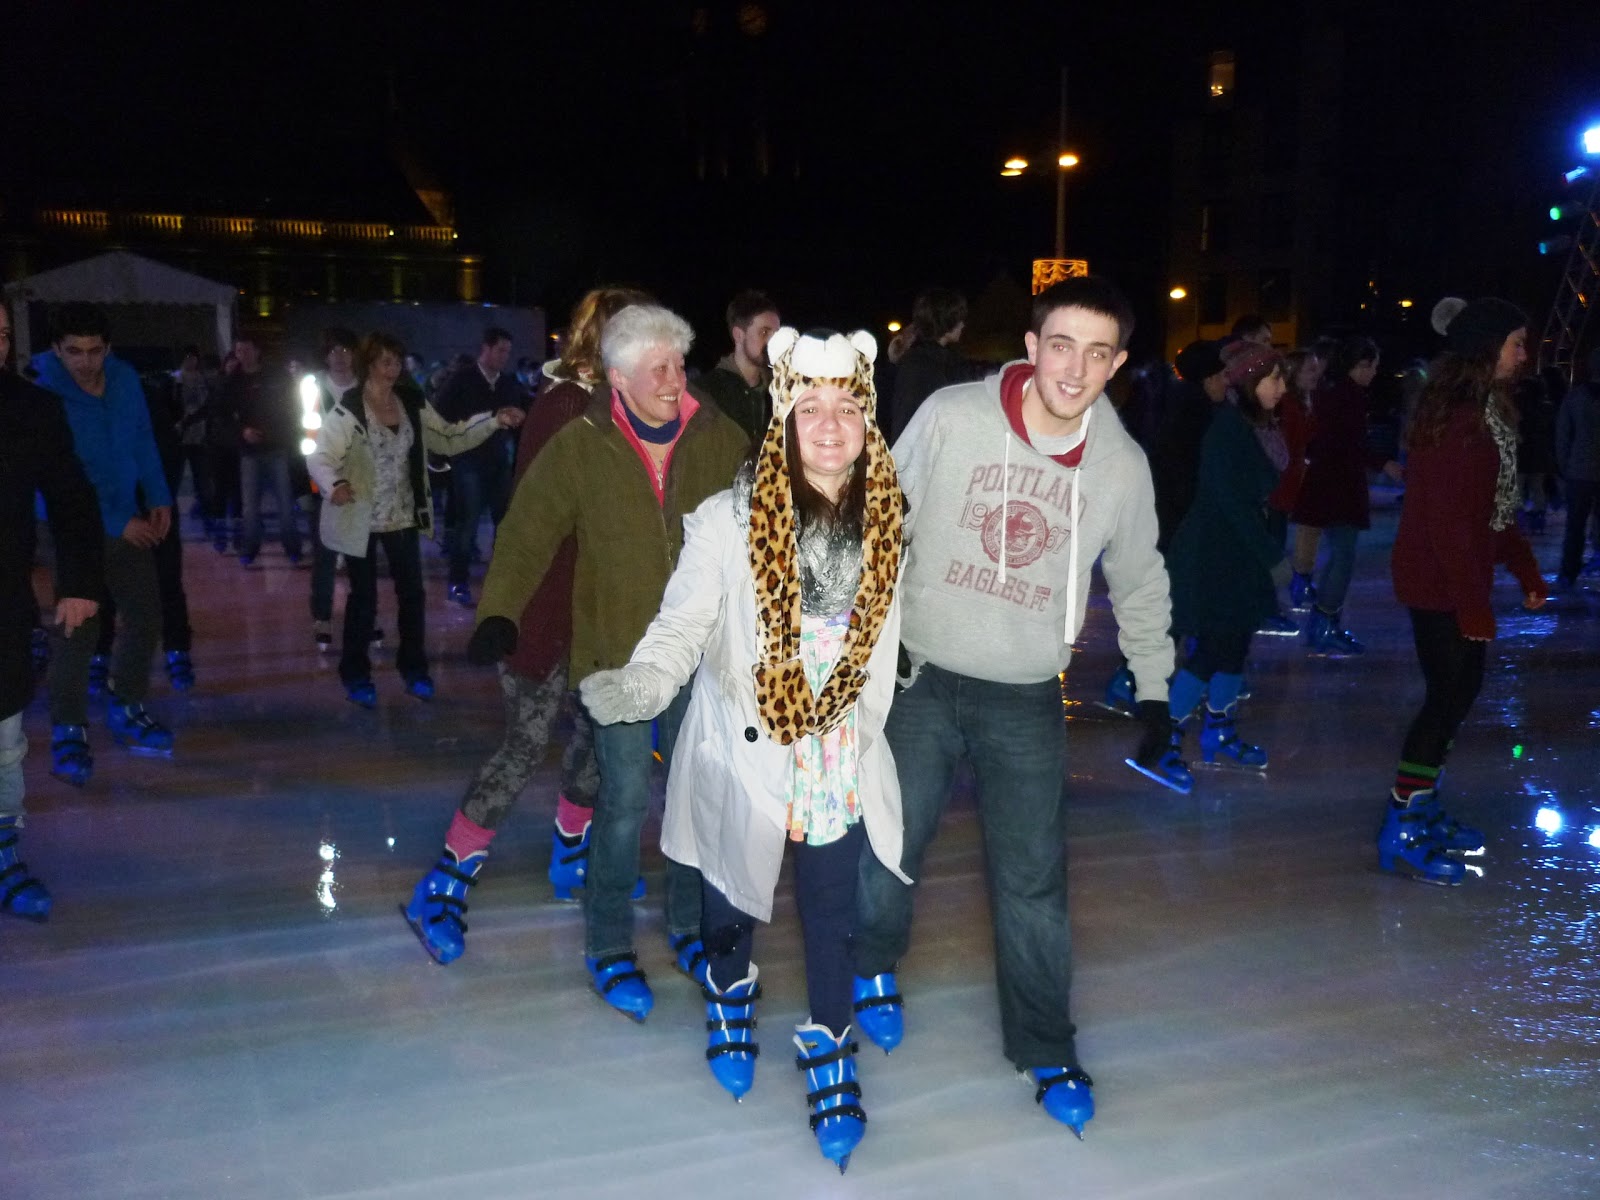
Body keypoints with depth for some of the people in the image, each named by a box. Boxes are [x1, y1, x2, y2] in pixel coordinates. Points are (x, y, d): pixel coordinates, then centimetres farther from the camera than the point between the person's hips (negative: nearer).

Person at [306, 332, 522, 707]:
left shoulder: (413, 404, 1)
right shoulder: (348, 408, -16)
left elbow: (449, 440, 4)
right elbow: (320, 456, -25)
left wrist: (493, 421, -6)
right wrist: (334, 484, -46)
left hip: (403, 516, 5)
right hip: (362, 518, -4)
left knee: (412, 593, 10)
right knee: (364, 597, 6)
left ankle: (413, 668, 28)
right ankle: (356, 674, 24)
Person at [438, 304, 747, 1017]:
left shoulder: (721, 440, 0)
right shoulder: (580, 448, -7)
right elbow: (528, 537, -8)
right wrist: (498, 615, -21)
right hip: (617, 653, -3)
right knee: (625, 802, -1)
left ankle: (690, 930, 32)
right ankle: (608, 949, 18)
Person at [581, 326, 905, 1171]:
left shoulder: (887, 523, -4)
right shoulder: (730, 520, -17)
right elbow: (681, 628, -20)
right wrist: (634, 687, -38)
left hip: (840, 762, 2)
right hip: (745, 754, -2)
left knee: (832, 910, 9)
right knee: (733, 900, 17)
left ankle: (829, 1049, 31)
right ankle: (731, 994, 48)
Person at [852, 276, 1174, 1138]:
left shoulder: (1123, 466, -3)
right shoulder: (950, 417, -11)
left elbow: (1140, 582, 12)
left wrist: (1154, 688, 14)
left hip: (1028, 701, 1)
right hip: (920, 680, -1)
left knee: (1033, 880, 3)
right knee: (889, 847, 10)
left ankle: (1045, 1049, 22)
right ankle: (873, 969, 41)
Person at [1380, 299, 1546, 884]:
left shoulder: (1486, 411, 11)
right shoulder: (1457, 419, -20)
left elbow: (1495, 508, 17)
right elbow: (1448, 521, -23)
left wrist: (1526, 570, 15)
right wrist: (1475, 604, -21)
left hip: (1459, 577, 10)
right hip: (1439, 583, -10)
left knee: (1460, 689, 14)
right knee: (1450, 695, -5)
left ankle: (1422, 808, 27)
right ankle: (1399, 833, 4)